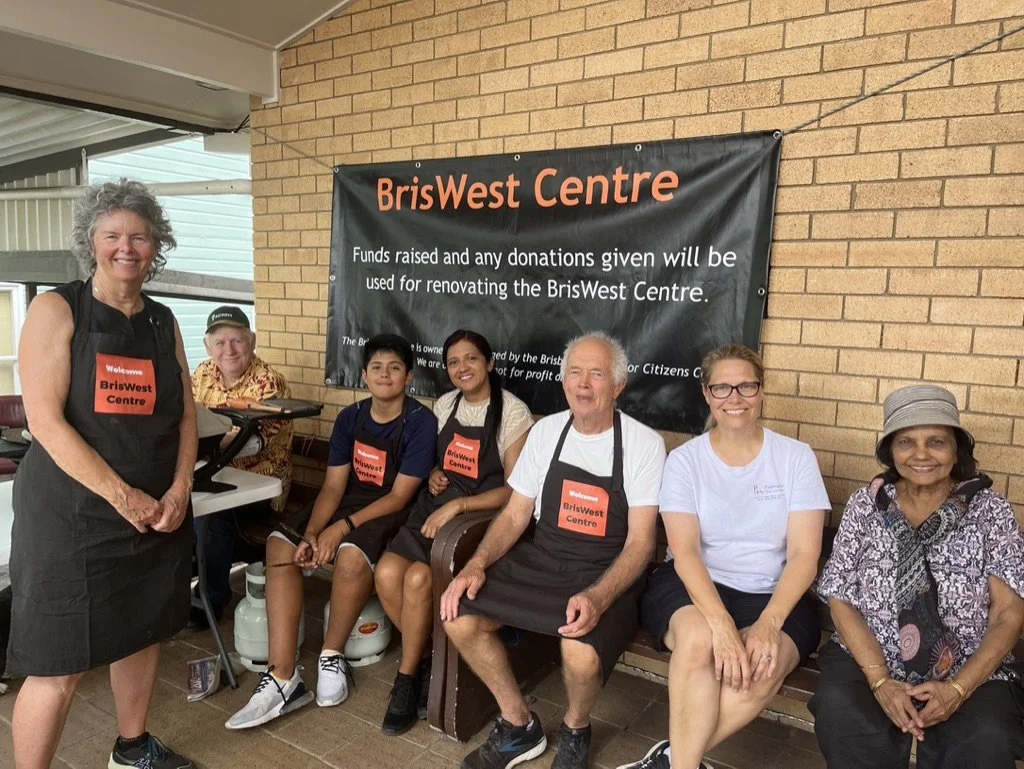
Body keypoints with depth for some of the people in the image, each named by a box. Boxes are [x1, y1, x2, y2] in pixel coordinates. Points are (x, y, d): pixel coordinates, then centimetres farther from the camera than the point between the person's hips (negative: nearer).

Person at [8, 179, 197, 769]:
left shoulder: (163, 321, 8)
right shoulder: (57, 309, -7)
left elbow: (185, 413, 8)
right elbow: (46, 420, -15)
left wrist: (180, 489, -7)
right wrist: (123, 496, -18)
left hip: (159, 510, 6)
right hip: (72, 511, -5)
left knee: (144, 631, 18)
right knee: (59, 665, -1)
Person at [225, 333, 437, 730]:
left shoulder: (421, 421, -13)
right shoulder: (350, 418, 4)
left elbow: (400, 497, -15)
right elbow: (333, 486, 0)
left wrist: (344, 526, -24)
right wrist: (311, 532, -17)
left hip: (391, 513, -6)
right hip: (348, 501, 6)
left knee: (352, 555, -36)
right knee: (281, 545, -18)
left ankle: (332, 656, -8)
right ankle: (283, 678, -18)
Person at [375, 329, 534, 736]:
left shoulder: (513, 412, -10)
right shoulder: (444, 405, 10)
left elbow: (515, 489, -14)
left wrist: (457, 504, -23)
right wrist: (434, 474, -1)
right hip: (434, 508, 6)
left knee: (418, 577, -27)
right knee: (387, 572, -20)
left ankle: (407, 677, -2)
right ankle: (426, 661, 2)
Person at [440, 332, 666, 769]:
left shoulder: (644, 444, -10)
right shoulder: (545, 431, 2)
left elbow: (640, 542, -13)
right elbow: (516, 514, 6)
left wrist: (598, 598, -30)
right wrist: (477, 564, -11)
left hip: (607, 575, -4)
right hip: (540, 560, 5)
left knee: (581, 654, -32)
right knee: (458, 616, -14)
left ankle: (575, 730, 7)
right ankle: (519, 725, 10)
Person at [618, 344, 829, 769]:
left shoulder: (796, 456, -1)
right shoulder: (685, 459, -2)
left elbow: (804, 554, -7)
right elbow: (685, 552, -11)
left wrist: (768, 623, -23)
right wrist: (720, 621, -28)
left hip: (773, 595, 1)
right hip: (694, 586, 0)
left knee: (763, 667, -31)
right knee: (697, 638, -34)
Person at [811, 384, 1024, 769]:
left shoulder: (990, 510, 1)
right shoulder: (865, 504, 2)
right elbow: (841, 599, -1)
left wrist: (958, 688, -16)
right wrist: (881, 681, -15)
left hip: (969, 671, 0)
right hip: (869, 660, 1)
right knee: (838, 712, -28)